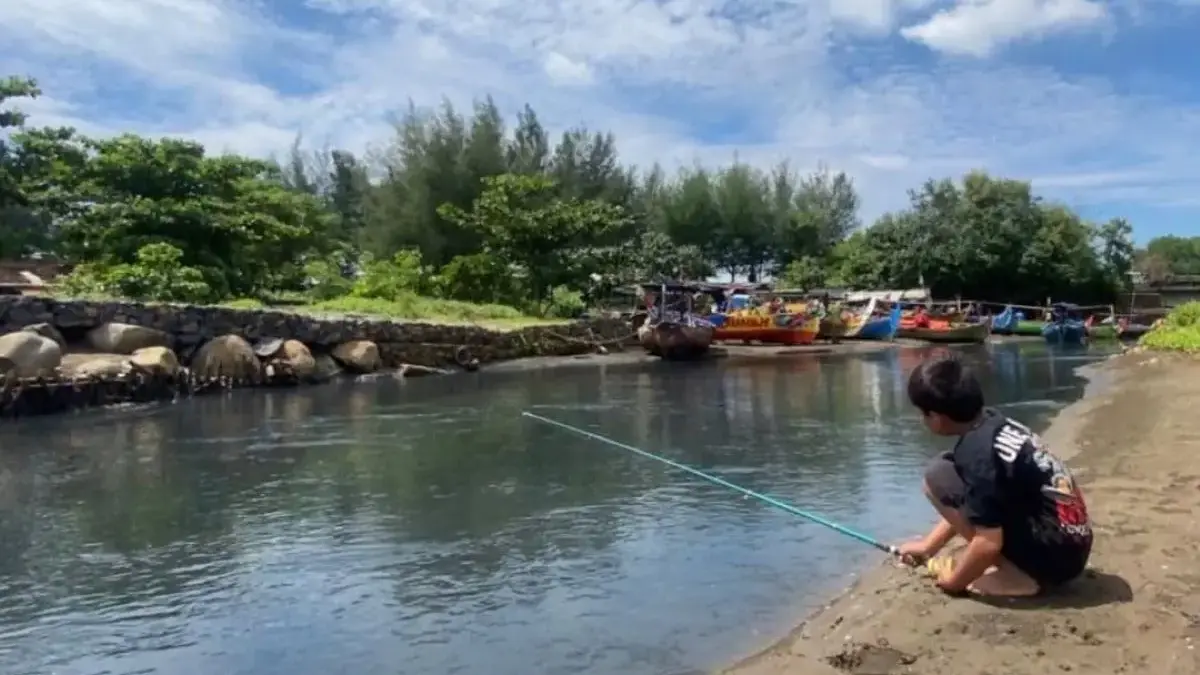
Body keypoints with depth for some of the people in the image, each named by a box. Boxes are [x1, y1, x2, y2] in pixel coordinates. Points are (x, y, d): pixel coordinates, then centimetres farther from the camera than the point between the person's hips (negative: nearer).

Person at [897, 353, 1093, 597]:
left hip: (1049, 554, -9)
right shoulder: (995, 423, 7)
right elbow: (966, 505, 20)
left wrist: (953, 581, -2)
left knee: (938, 475, -12)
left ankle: (1017, 575, -6)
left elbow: (989, 543, -20)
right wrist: (928, 545, 27)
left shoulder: (976, 451, -20)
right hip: (1072, 548, 9)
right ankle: (1026, 569, 11)